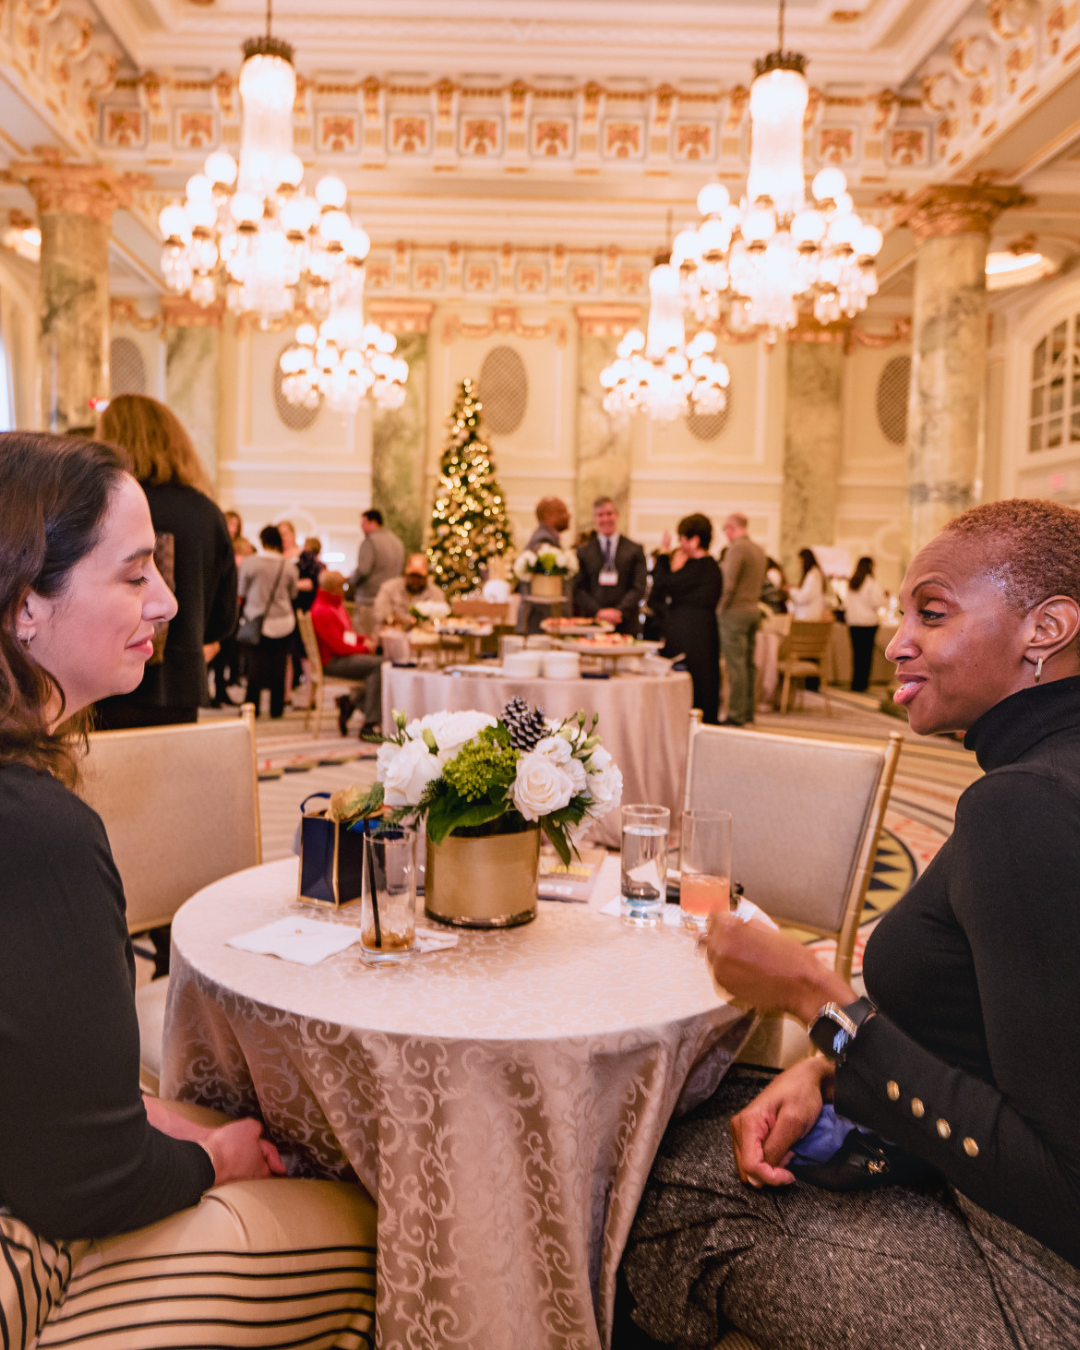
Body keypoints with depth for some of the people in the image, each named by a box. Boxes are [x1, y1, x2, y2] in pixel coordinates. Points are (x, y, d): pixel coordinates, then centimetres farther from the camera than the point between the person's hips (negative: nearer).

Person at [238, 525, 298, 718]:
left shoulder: (249, 563, -9)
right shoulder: (289, 566, -3)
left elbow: (241, 593, 1)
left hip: (257, 621, -1)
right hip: (283, 622, 1)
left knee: (256, 666, 5)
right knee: (278, 666, 7)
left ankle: (253, 707, 9)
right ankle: (277, 708, 12)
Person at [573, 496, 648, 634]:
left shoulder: (635, 550, 9)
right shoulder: (584, 552, 10)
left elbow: (639, 587, 2)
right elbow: (579, 589, 4)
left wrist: (620, 611, -11)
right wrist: (598, 612, -10)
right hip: (593, 624, 0)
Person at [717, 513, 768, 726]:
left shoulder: (736, 549, -14)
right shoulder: (759, 550, 13)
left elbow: (728, 584, -20)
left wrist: (721, 608, -9)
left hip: (735, 612, -9)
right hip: (754, 610, 9)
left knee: (736, 665, -7)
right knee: (748, 663, 12)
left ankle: (736, 715, -5)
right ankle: (748, 712, 17)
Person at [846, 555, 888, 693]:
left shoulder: (851, 584, 7)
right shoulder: (871, 584, -11)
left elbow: (847, 604, 12)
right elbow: (877, 602, -11)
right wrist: (886, 597, 6)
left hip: (853, 623, 5)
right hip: (868, 623, -5)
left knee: (857, 652, 10)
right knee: (866, 652, 0)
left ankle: (856, 683, 12)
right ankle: (861, 683, -1)